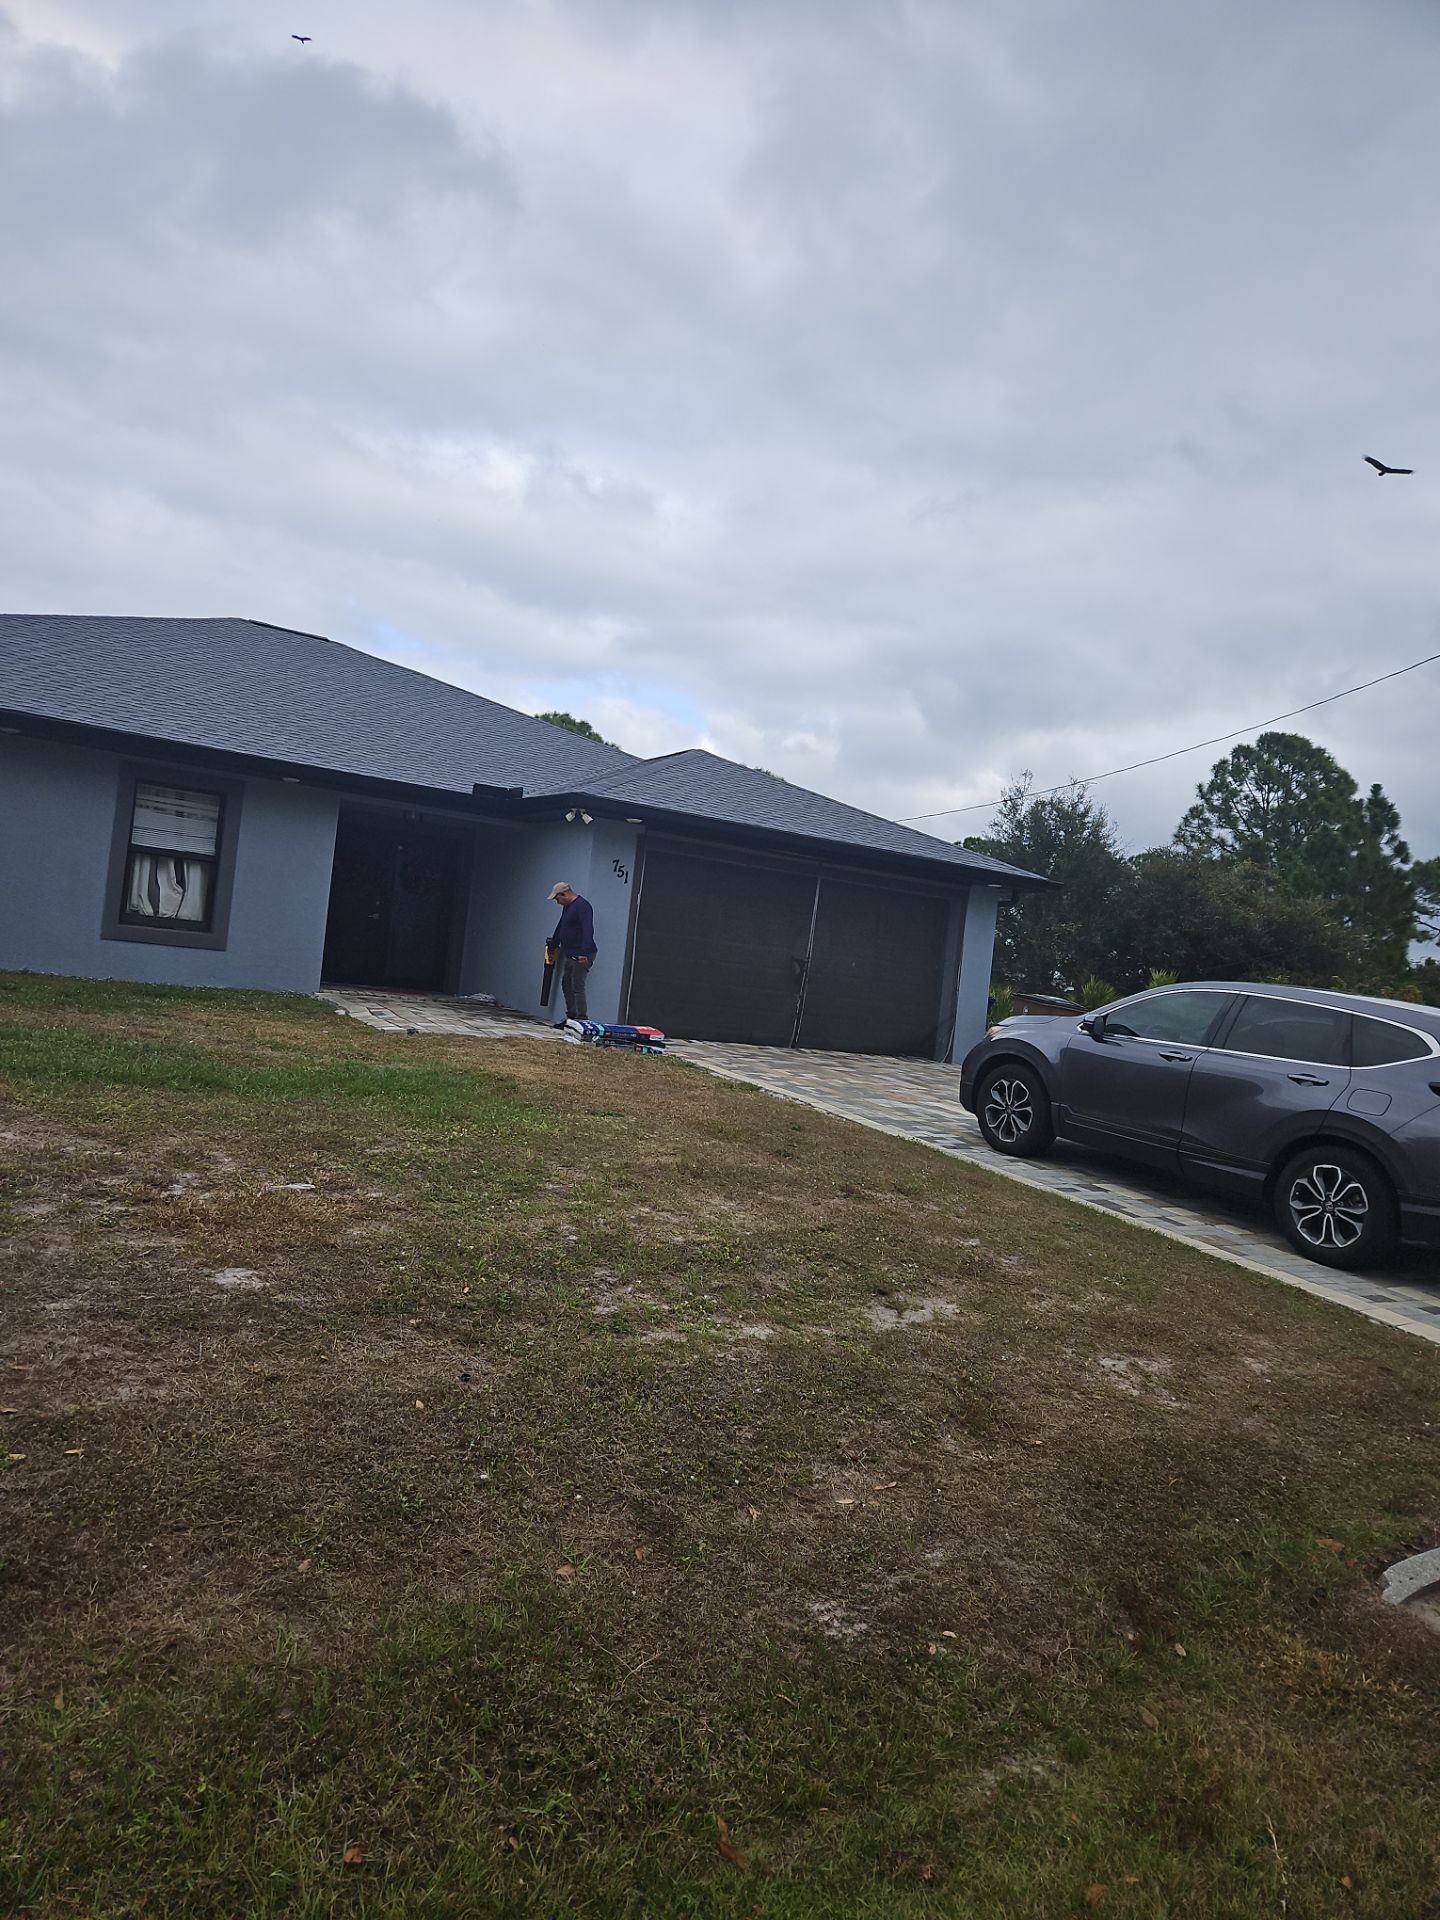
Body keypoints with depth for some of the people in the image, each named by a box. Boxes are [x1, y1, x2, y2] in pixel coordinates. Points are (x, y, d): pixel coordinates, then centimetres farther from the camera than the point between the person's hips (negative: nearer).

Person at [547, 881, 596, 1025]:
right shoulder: (567, 907, 17)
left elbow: (588, 930, -25)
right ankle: (571, 1018, 21)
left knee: (577, 987, -12)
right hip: (570, 955, 10)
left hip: (581, 957, -10)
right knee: (566, 985, 14)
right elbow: (560, 928, 31)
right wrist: (552, 945, 41)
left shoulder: (582, 906, -15)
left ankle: (582, 1019, -10)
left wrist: (584, 953, -32)